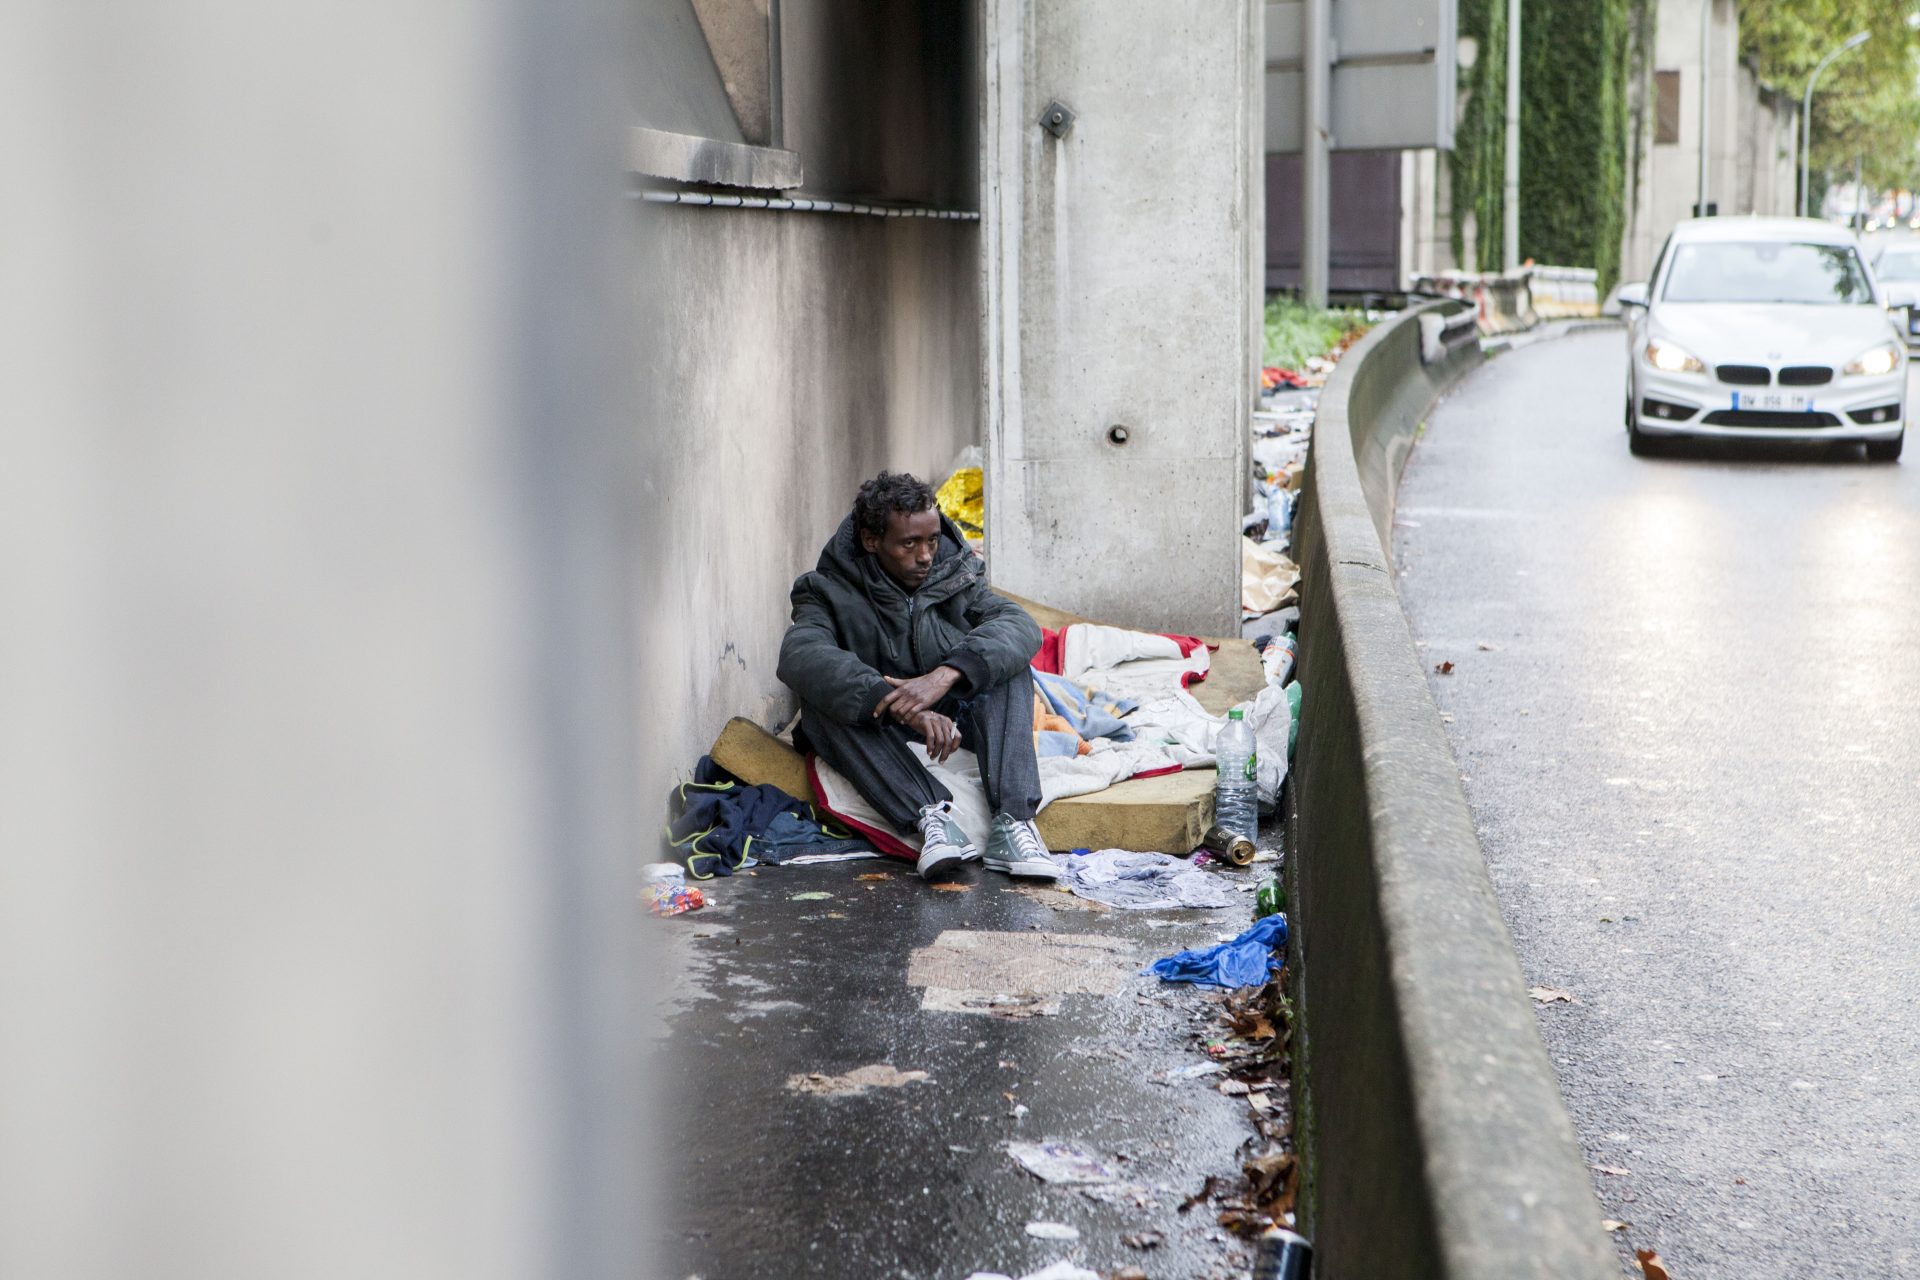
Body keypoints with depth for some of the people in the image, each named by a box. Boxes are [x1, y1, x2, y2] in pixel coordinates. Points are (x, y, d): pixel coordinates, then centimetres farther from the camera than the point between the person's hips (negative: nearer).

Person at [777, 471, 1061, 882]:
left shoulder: (956, 574, 1)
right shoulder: (830, 591, -8)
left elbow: (1021, 625, -18)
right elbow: (800, 655, -30)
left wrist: (946, 675, -37)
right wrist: (899, 705, -45)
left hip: (953, 720, 2)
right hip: (880, 736, -2)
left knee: (1005, 662, -21)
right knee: (820, 698, -29)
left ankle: (1013, 819, -39)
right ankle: (930, 816, -45)